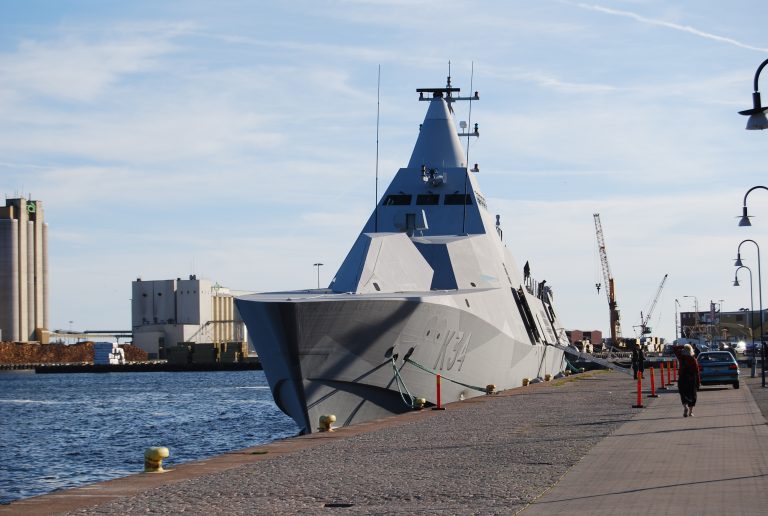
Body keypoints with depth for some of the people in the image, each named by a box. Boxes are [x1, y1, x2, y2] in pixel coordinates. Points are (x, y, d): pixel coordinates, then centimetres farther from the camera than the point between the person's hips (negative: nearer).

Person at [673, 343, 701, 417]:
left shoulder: (681, 357, -5)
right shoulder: (693, 359, -7)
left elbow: (674, 348, 9)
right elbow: (696, 371, -5)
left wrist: (683, 347, 0)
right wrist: (698, 382, 1)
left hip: (682, 378, 0)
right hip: (692, 379, 0)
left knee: (683, 394, 9)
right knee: (692, 395, 10)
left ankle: (685, 407, -17)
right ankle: (690, 411, 8)